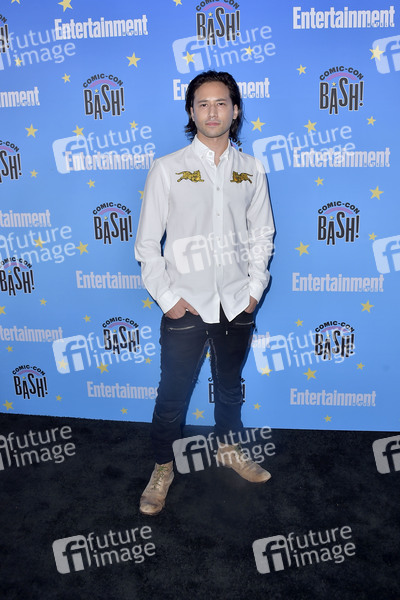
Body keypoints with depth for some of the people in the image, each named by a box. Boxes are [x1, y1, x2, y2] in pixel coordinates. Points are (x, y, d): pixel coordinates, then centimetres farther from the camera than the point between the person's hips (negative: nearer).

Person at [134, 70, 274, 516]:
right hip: (185, 305, -2)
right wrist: (166, 297, -9)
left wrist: (254, 290, 2)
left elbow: (262, 234, 10)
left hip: (237, 304, 3)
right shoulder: (167, 169, -5)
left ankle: (229, 448, 44)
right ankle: (163, 468, 29)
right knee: (172, 394, 7)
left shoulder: (251, 170, 4)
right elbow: (147, 241, -3)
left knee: (230, 384, 20)